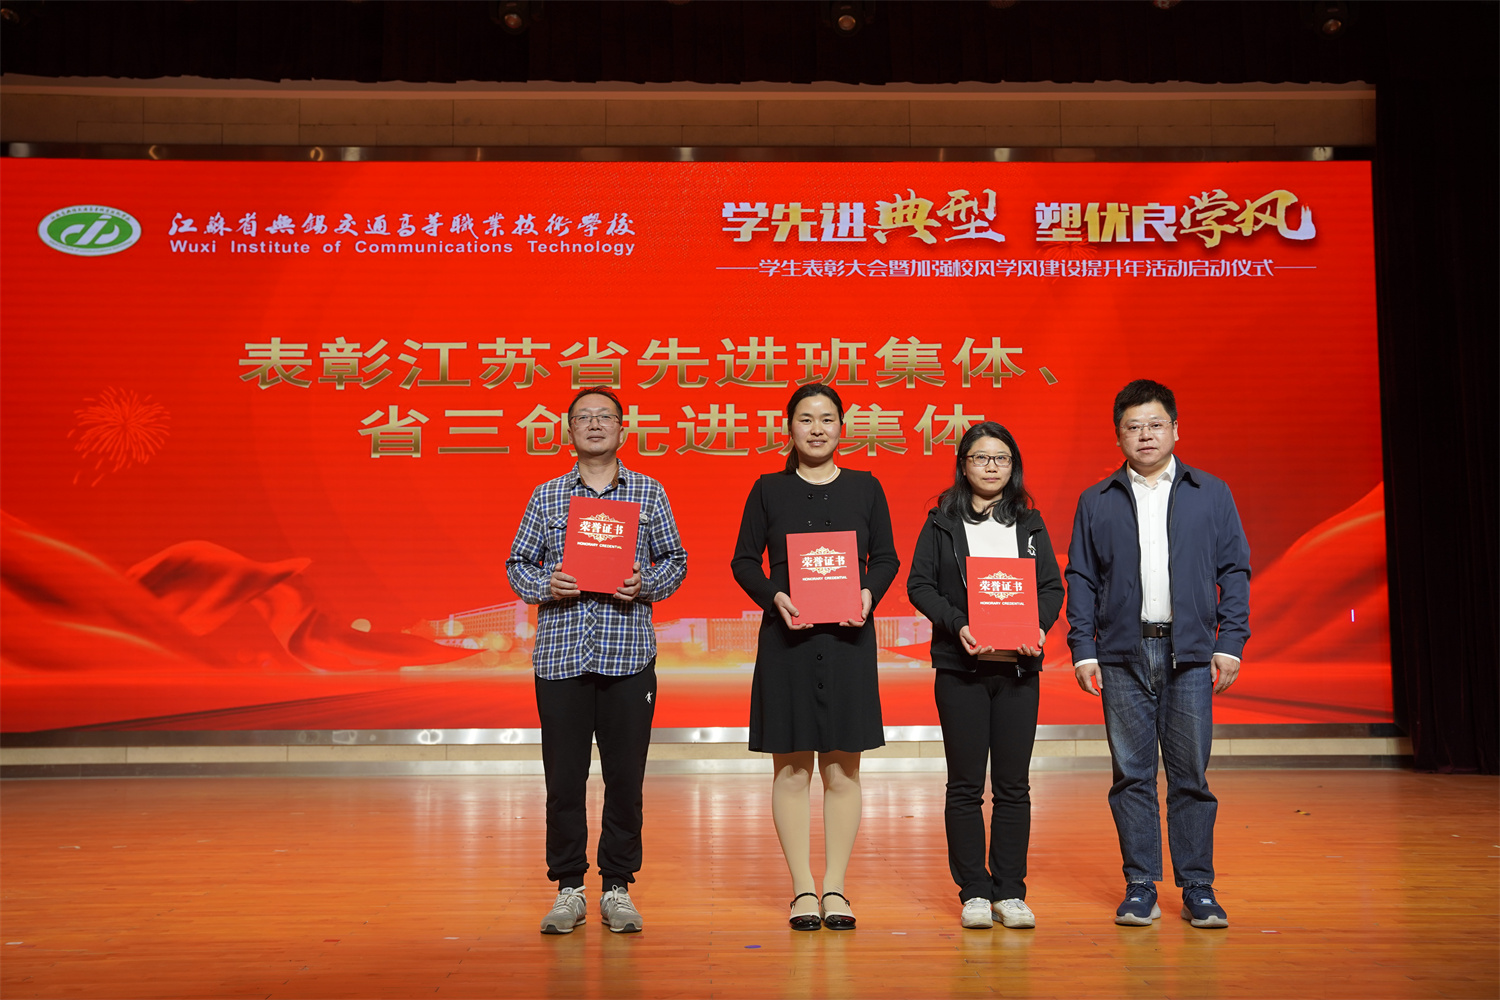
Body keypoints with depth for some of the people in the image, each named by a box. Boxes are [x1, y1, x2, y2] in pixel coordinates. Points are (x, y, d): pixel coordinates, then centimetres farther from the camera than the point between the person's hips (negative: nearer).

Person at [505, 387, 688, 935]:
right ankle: (568, 889, 14)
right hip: (559, 654, 1)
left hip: (629, 653, 0)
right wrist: (544, 586, -9)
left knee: (625, 776, 2)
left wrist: (646, 585, -9)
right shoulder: (546, 496, 10)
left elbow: (675, 559, 10)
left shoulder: (649, 493, 9)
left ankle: (618, 888, 15)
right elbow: (518, 564, 11)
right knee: (563, 776, 2)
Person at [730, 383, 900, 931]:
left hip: (848, 639, 1)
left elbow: (887, 557, 10)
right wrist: (775, 596, -12)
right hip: (787, 637, 0)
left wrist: (869, 594, -9)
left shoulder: (865, 488, 8)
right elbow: (743, 561, 6)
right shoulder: (769, 490, 6)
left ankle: (835, 887, 13)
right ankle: (803, 889, 11)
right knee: (791, 768, 2)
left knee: (842, 768, 3)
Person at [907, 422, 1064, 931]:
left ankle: (1010, 892, 12)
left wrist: (1039, 625, -11)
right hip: (960, 666, -2)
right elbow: (919, 584, -1)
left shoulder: (1030, 524, 12)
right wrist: (957, 625, -16)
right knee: (965, 785, 1)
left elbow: (1052, 586, 9)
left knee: (1013, 785, 4)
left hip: (1018, 665, 2)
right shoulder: (942, 523, 5)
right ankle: (974, 893, 10)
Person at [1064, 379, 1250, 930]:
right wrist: (1082, 650, 0)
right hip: (1122, 655, 1)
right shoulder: (1096, 502, 11)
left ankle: (1198, 888, 10)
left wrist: (1231, 643, -1)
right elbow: (1081, 579, 9)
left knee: (1191, 774, 1)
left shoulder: (1211, 494, 10)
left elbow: (1234, 571, 8)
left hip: (1189, 654, -1)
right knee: (1132, 774, 3)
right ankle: (1140, 886, 11)